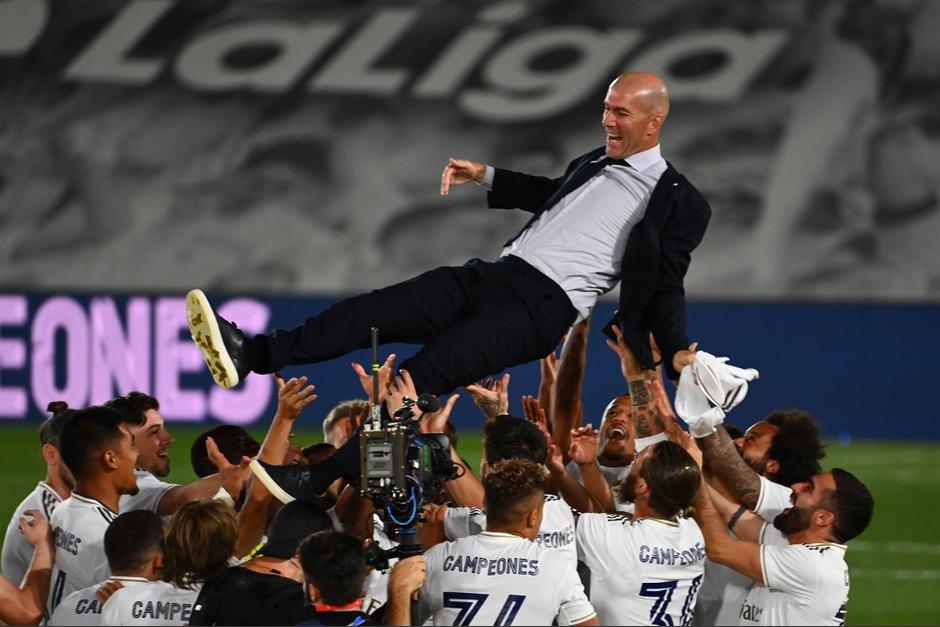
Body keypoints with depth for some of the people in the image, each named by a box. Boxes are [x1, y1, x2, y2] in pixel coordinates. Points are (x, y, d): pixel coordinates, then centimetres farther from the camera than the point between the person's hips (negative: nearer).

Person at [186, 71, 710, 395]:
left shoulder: (681, 202, 2)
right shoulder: (597, 162, 25)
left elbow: (665, 288, 0)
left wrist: (677, 353, -14)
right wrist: (487, 176, 37)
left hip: (545, 305, -8)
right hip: (497, 274, 8)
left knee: (429, 370, -29)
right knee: (376, 313, -15)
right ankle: (252, 354, -29)